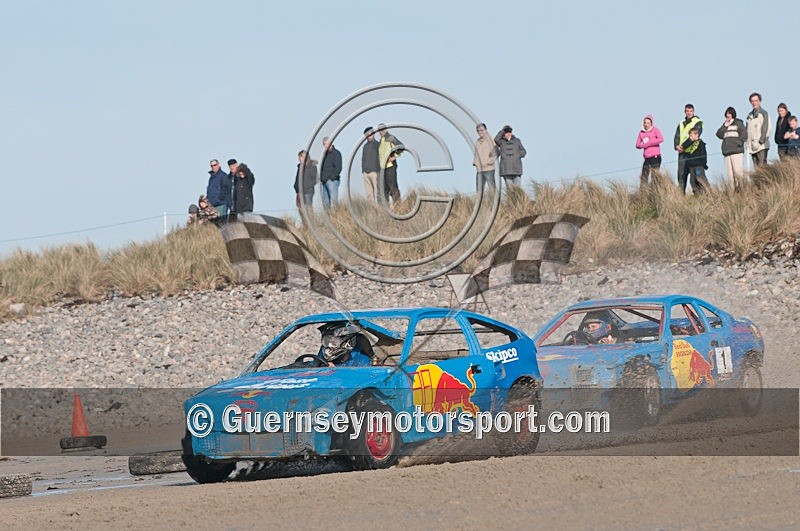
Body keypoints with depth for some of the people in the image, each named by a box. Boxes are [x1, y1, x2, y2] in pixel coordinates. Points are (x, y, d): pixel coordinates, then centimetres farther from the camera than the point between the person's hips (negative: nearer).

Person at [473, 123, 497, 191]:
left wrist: (490, 162, -13)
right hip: (479, 169, 6)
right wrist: (475, 163, 9)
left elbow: (496, 153, -5)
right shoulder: (477, 142, 14)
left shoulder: (491, 140, -3)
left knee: (492, 188, -7)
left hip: (489, 169, -6)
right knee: (479, 189, 2)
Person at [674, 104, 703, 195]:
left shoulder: (698, 122, 3)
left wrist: (684, 146, -16)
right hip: (682, 152, 5)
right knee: (681, 174, 0)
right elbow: (677, 136, 14)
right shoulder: (681, 124, 21)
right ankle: (681, 193, 0)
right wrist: (677, 146, -7)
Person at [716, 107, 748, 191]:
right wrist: (725, 126, 0)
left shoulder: (738, 123, 6)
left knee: (738, 171, -16)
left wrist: (739, 143, -10)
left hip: (737, 152, -5)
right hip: (727, 152, 5)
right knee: (730, 174, 0)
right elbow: (719, 134, 10)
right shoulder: (725, 124, 22)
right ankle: (732, 190, -2)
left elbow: (744, 134, -2)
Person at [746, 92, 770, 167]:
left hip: (761, 145, -6)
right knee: (756, 166, 3)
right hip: (752, 146, 6)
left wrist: (761, 140, -14)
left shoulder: (763, 113, 1)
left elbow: (765, 128, -6)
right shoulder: (750, 115, 18)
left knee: (762, 165, -12)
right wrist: (748, 142, 7)